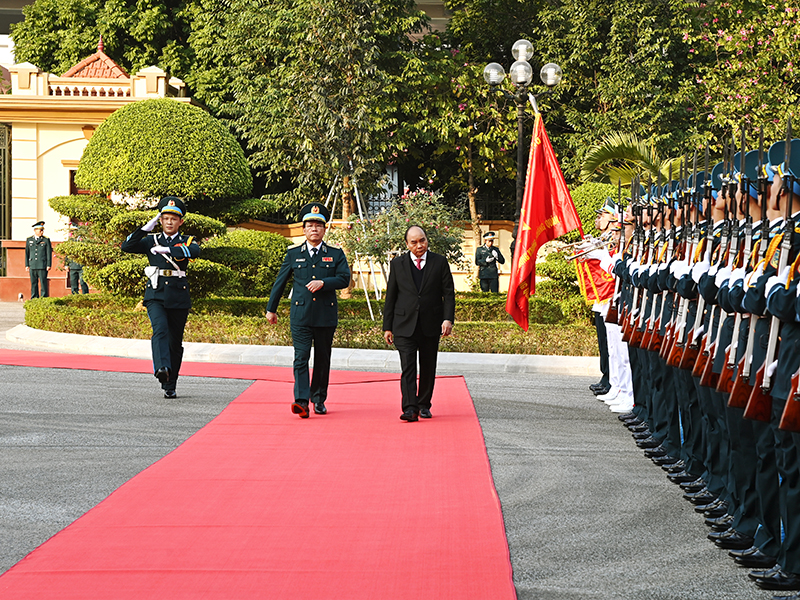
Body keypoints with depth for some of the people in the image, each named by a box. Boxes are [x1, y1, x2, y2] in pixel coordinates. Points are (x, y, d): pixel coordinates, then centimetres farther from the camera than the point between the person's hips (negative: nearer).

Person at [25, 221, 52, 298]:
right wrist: (27, 265, 7)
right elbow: (27, 253, 13)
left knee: (43, 283, -6)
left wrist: (49, 265, -5)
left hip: (42, 266, -3)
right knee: (33, 283, 5)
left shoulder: (46, 240, 4)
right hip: (32, 266, 3)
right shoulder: (29, 240, 11)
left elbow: (49, 253, 1)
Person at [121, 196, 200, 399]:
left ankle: (169, 386, 16)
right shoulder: (151, 241, 12)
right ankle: (162, 368, -45)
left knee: (175, 342, 5)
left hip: (178, 298, 1)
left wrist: (169, 249, -29)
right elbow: (127, 247, 1)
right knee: (160, 329, -26)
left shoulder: (187, 241, 7)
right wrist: (146, 229, -7)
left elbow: (195, 251, -17)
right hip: (156, 295, -1)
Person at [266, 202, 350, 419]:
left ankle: (319, 399, 24)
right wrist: (271, 309, 18)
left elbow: (344, 279, -3)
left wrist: (323, 283, -18)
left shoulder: (336, 255, 8)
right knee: (301, 357, -12)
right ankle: (301, 401, -21)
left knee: (322, 359, 10)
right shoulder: (293, 254, 10)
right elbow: (280, 282, 15)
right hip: (300, 315, -1)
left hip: (326, 316, 1)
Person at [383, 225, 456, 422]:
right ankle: (410, 408, -19)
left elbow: (448, 293, 3)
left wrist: (448, 318, -10)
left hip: (431, 325, 1)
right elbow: (390, 297, 8)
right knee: (408, 367, -12)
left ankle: (424, 404, 25)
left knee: (428, 368, 10)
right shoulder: (397, 264, 5)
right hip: (405, 326, -1)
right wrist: (387, 327, 4)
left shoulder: (440, 262, 5)